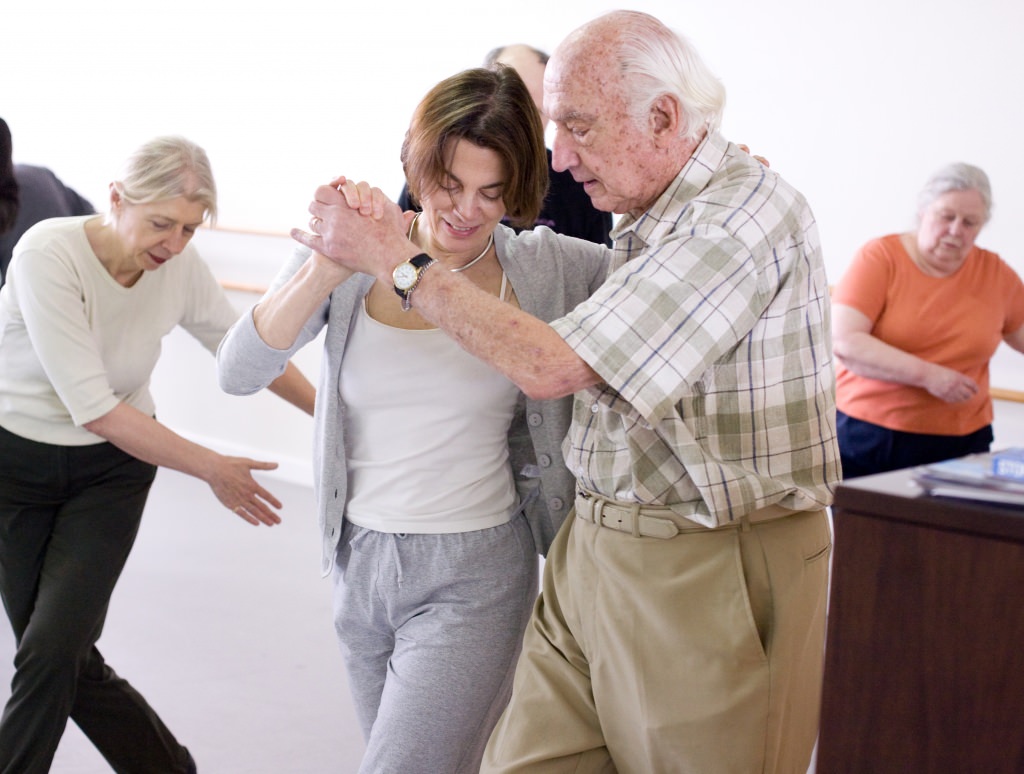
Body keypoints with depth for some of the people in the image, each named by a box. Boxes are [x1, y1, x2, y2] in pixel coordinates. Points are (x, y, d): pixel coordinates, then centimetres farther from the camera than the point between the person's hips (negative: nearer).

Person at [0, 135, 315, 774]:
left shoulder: (182, 267, -12)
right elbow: (92, 407, -26)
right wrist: (211, 468, -22)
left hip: (112, 472, 2)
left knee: (53, 651, -13)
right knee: (68, 665, -1)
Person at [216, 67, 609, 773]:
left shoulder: (546, 269, -6)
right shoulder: (351, 260, -5)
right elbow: (238, 374, -16)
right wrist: (327, 269, -29)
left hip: (473, 579, -3)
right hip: (361, 563, 3)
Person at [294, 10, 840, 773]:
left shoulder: (745, 214, -19)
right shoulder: (649, 218, 11)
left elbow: (551, 366, -20)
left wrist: (395, 259, -11)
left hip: (709, 574, -8)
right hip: (595, 558, 8)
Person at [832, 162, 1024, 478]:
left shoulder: (996, 274, 9)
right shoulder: (880, 257, -4)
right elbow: (843, 342, -14)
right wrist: (928, 374, -19)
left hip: (960, 444, 3)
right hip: (869, 438, -2)